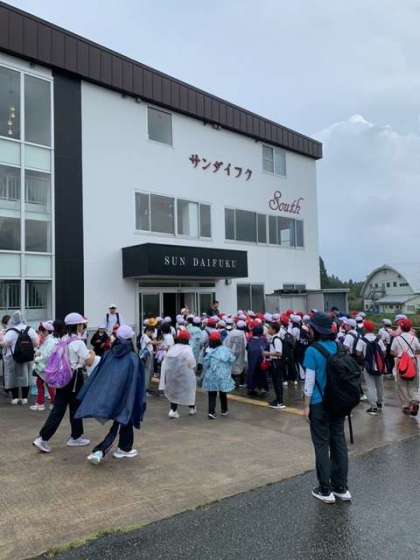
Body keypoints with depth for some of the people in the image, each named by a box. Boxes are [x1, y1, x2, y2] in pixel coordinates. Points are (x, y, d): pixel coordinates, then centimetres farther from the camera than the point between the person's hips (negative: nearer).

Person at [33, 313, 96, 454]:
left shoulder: (62, 340, 8)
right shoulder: (78, 342, -16)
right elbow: (89, 362, -14)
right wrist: (92, 354, 7)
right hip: (74, 377, -7)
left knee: (58, 408, 7)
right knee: (75, 407, 9)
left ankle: (43, 438, 1)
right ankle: (75, 437, 23)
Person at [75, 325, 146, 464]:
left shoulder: (109, 355, 1)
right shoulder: (133, 358, -10)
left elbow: (97, 375, 2)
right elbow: (138, 382, -9)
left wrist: (88, 396, 8)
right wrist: (140, 400, -2)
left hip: (107, 395, 5)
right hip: (124, 395, -5)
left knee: (124, 422, 22)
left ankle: (124, 449, 24)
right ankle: (99, 451, 2)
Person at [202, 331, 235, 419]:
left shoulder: (209, 352, -14)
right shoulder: (225, 349, -8)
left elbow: (205, 365, -10)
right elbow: (232, 360, -2)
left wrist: (205, 372, 7)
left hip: (212, 376, -2)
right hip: (223, 376, 2)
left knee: (212, 394, 6)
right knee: (223, 393, 18)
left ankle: (211, 411, -4)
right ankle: (224, 410, 31)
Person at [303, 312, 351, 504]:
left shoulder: (312, 351, -16)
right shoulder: (337, 347, 0)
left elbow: (310, 381, -14)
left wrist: (306, 405, -5)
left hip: (319, 404, -5)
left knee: (322, 445, 6)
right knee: (339, 442, 13)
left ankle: (326, 491, 15)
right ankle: (341, 488, 24)